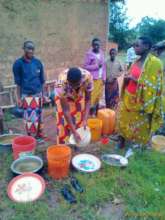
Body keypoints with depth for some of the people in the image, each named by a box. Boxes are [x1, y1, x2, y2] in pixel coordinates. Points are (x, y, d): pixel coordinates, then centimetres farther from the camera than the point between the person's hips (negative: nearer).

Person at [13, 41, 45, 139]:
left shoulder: (38, 62, 2)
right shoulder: (18, 63, -7)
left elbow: (42, 80, 8)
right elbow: (18, 82, -3)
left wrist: (43, 94, 9)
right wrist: (19, 98, -4)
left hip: (38, 94, 3)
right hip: (27, 96, -3)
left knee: (39, 115, 12)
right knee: (30, 117, -1)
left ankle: (39, 135, 29)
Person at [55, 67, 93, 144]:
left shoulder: (87, 77, -36)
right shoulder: (62, 82, -42)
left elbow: (87, 100, -22)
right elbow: (65, 110, -36)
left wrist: (85, 120, -29)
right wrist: (74, 132, -35)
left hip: (79, 97, 3)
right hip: (63, 98, -2)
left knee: (79, 123, 5)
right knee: (64, 125, -5)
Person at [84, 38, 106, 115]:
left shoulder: (101, 53, 10)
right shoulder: (89, 54, -6)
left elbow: (104, 66, 11)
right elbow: (85, 66, -10)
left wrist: (104, 78, 5)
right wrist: (96, 66, -16)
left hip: (100, 78, 6)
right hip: (92, 79, -5)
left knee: (99, 95, 11)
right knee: (92, 95, -6)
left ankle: (96, 109, 24)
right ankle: (91, 109, 6)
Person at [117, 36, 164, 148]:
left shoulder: (155, 62, -15)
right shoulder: (136, 61, 6)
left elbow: (153, 85, -19)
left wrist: (134, 79, -22)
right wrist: (127, 78, -3)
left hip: (141, 100, -7)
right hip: (128, 97, 7)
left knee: (139, 125, 8)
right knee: (123, 120, 14)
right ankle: (122, 141, 32)